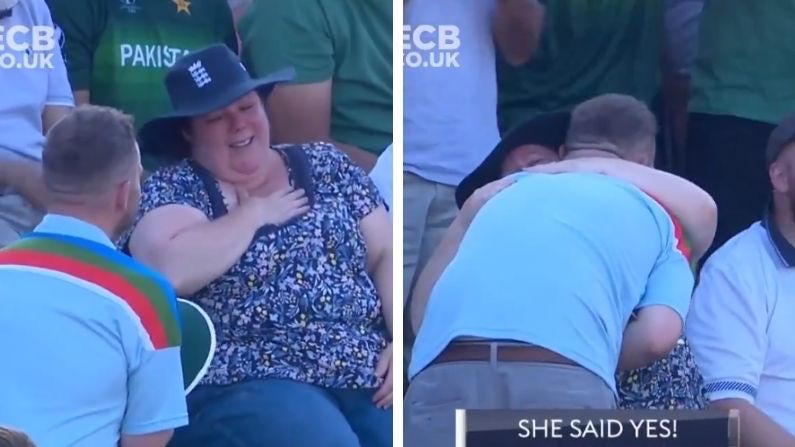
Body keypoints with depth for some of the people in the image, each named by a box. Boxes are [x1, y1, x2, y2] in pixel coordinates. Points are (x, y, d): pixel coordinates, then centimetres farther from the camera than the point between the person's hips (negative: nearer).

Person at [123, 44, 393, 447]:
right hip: (246, 386, -4)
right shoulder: (171, 188, 4)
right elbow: (169, 270, -16)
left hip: (369, 374, 4)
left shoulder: (326, 165, 16)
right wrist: (256, 211, -4)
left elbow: (386, 255, 11)